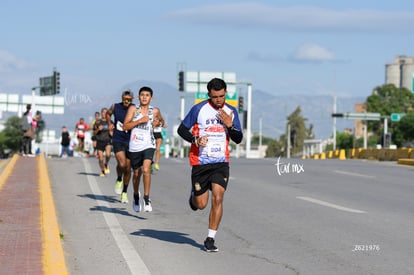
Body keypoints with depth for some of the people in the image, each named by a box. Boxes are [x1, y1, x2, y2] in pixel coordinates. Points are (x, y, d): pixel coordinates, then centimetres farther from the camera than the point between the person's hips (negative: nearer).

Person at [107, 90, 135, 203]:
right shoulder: (115, 107, 0)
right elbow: (108, 113, 22)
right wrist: (109, 124, 9)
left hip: (130, 142, 0)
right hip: (118, 140, 0)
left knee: (128, 169, 6)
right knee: (122, 164, -22)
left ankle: (124, 192, 24)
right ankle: (119, 180, 10)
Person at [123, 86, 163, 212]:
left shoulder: (155, 111, 5)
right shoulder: (133, 109, 1)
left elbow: (159, 120, 28)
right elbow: (125, 126, -8)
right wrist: (140, 121, -15)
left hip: (148, 145, -1)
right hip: (134, 146, 1)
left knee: (146, 169, -22)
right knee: (136, 173, 13)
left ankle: (147, 199, -14)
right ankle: (136, 196, 38)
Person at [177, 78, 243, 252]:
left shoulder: (231, 112, 6)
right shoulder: (199, 109, -4)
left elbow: (238, 139, 8)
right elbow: (181, 129, 1)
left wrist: (230, 125, -11)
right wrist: (195, 140, -16)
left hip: (221, 162, 2)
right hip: (200, 162, -1)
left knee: (218, 198, -14)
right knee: (201, 204, 3)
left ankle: (210, 239, -5)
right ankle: (193, 195, 41)